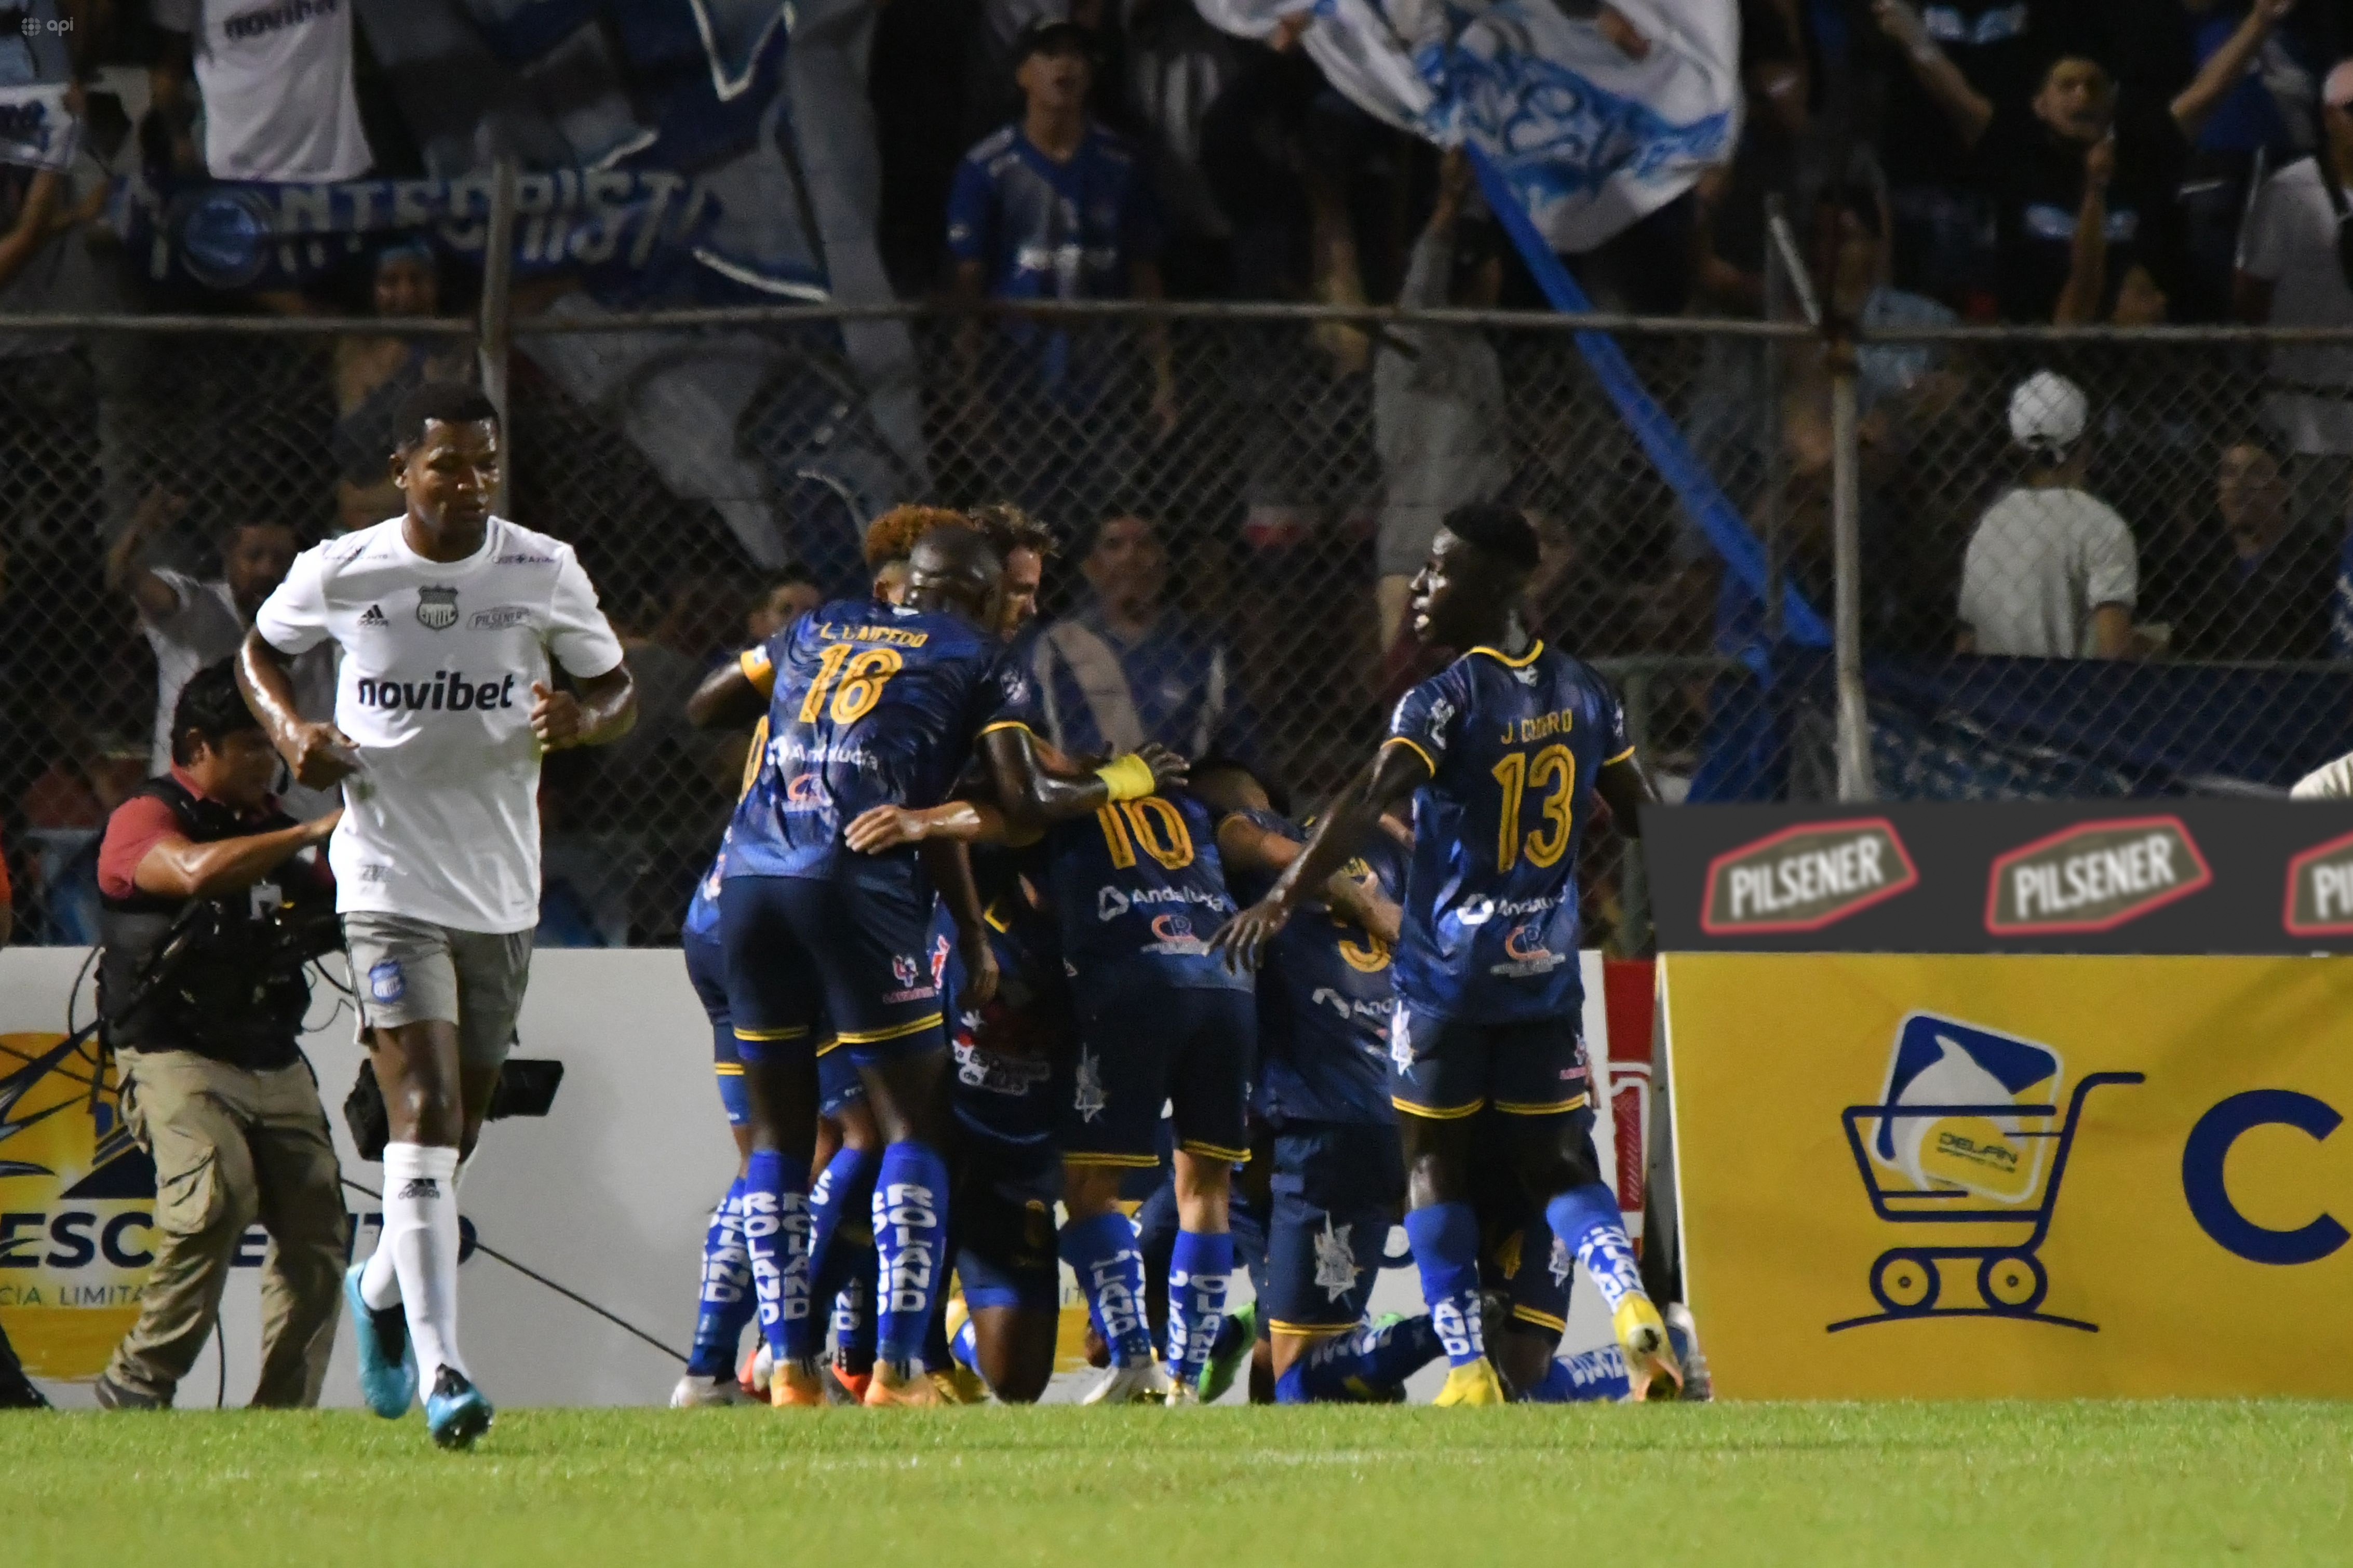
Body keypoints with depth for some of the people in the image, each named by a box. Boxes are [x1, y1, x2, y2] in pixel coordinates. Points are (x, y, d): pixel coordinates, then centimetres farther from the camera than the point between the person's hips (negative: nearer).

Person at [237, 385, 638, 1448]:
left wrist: (581, 720, -14)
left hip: (503, 891, 3)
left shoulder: (544, 573, -1)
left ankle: (383, 1290, 44)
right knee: (425, 1111, -18)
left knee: (458, 1127, 15)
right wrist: (289, 729, -6)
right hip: (390, 883, -3)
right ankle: (440, 1367, -23)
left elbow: (618, 690, 10)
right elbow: (261, 651, 15)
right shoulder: (337, 574, -4)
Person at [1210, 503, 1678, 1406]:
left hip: (1448, 967, -5)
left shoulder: (1446, 701, -13)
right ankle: (1632, 1307, -16)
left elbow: (1366, 808, -26)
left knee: (1433, 1162, 7)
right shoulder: (1583, 695, 6)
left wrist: (1284, 898, -31)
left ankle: (1467, 1369, 0)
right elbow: (1643, 819, 16)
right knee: (1557, 1163, 10)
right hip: (1547, 966, 5)